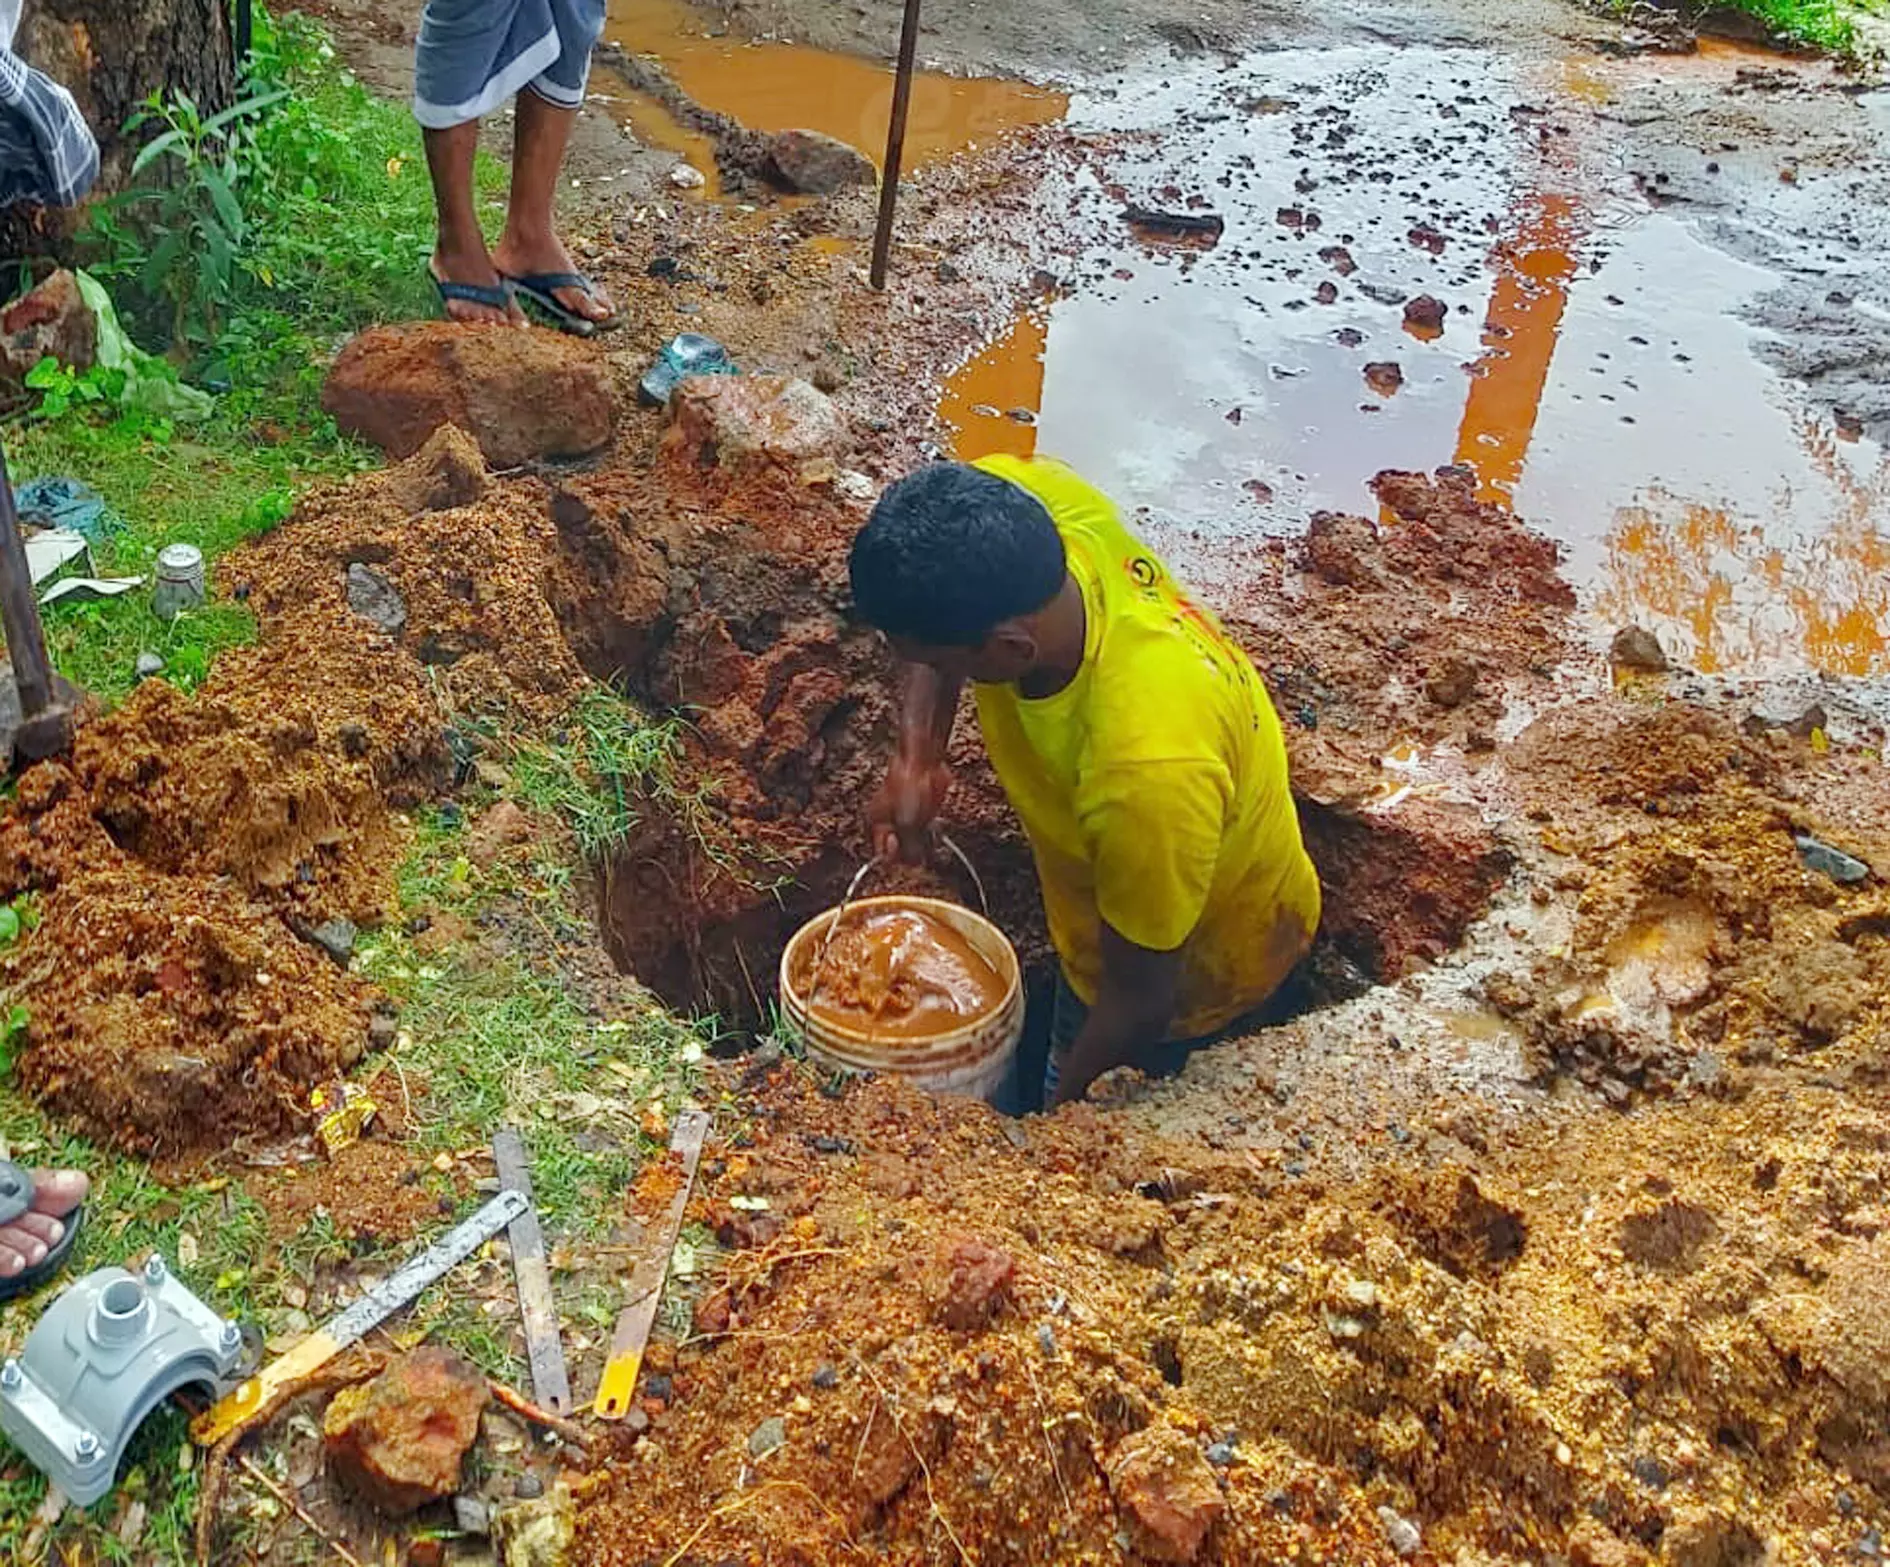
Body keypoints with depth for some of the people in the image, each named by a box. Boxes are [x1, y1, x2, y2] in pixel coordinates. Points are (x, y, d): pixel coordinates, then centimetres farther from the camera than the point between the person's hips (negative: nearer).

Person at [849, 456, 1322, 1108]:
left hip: (1192, 963, -6)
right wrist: (916, 757, -21)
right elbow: (932, 614, -6)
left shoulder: (1147, 774, -49)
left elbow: (1139, 998, -31)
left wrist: (1061, 1106, -14)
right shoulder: (1011, 497, -33)